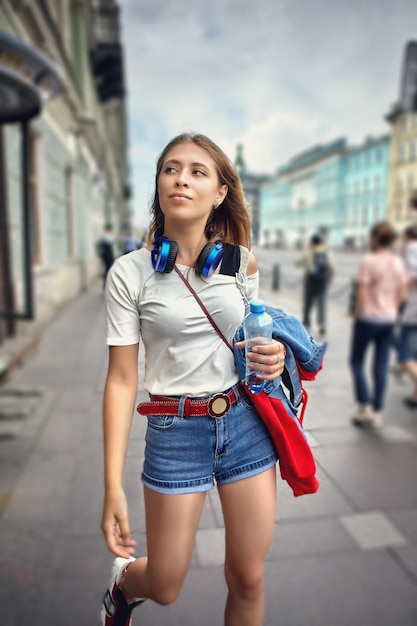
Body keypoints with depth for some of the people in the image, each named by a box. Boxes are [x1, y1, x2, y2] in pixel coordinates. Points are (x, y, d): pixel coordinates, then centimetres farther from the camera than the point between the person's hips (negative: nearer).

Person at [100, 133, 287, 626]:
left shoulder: (242, 263, 0)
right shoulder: (130, 272, -9)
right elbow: (122, 379, -9)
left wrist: (274, 356, -8)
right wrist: (113, 486, -10)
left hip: (247, 420, 3)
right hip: (175, 430, -2)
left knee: (248, 578, 13)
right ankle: (124, 579, 51)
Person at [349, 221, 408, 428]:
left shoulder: (369, 261, -14)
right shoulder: (399, 262, 5)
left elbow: (362, 293, -16)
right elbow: (402, 295, 7)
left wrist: (358, 316, -5)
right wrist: (391, 310, 17)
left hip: (368, 318, -5)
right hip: (389, 320, 6)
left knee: (356, 361, 10)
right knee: (381, 365, 10)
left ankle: (364, 406, 4)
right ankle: (377, 411, 17)